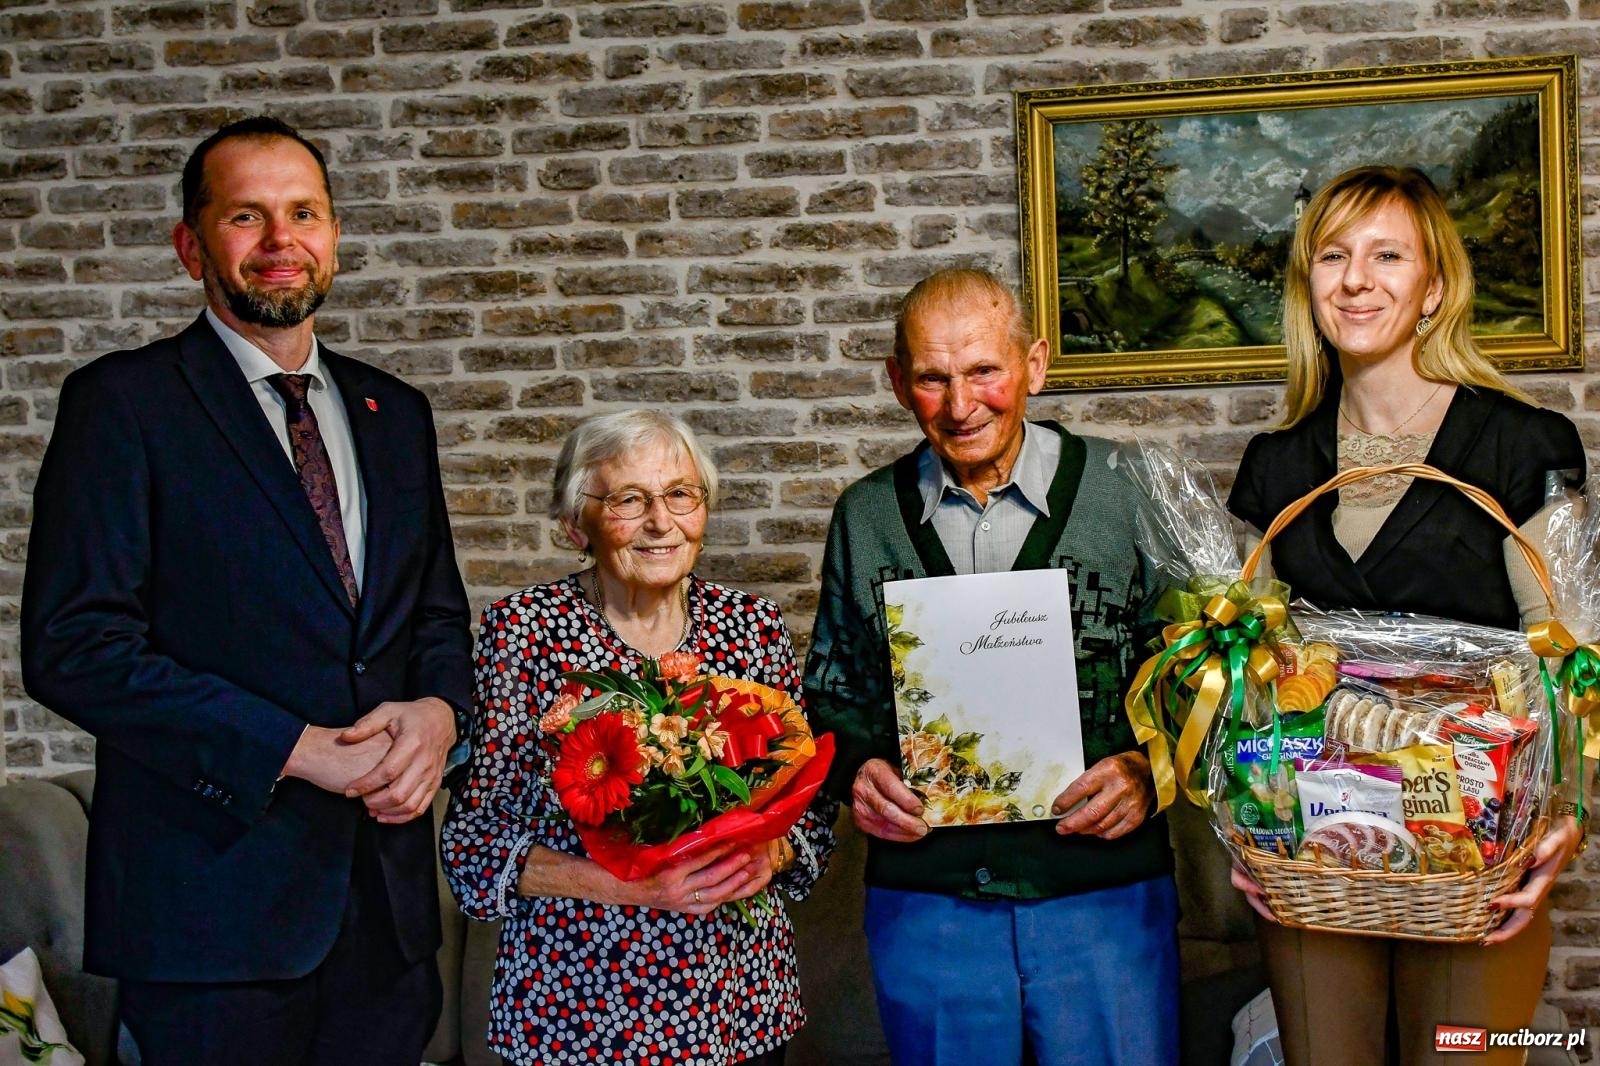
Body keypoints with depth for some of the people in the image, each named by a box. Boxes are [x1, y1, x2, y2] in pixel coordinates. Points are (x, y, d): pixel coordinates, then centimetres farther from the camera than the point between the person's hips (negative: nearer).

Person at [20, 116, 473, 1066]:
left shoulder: (394, 413, 13)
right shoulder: (123, 402, -5)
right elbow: (73, 648, -13)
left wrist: (437, 712, -6)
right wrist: (300, 749, -17)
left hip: (387, 894, 5)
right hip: (214, 899, -5)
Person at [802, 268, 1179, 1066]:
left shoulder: (1128, 493, -3)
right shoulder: (866, 516, 6)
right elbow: (833, 692, 14)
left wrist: (1149, 766, -14)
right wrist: (855, 768, -5)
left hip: (1106, 891, -2)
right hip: (922, 902, 2)